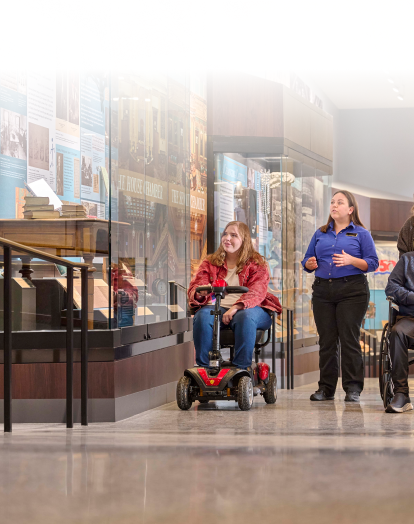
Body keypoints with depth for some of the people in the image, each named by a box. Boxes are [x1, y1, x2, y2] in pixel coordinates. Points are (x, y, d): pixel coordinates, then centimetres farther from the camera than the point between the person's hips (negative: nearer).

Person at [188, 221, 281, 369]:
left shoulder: (256, 263, 11)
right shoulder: (210, 263, 21)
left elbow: (257, 292, -6)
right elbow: (194, 287, 10)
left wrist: (236, 307, -25)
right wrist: (199, 293, -18)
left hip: (246, 308, -2)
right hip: (217, 306, 2)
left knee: (245, 318, -38)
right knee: (202, 317, -32)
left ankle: (241, 370, -34)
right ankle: (204, 368, -28)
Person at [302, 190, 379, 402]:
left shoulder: (361, 234, 5)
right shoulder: (320, 234, 17)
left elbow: (372, 263, -1)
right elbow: (307, 261, 19)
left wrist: (351, 260, -18)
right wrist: (310, 264, -5)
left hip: (352, 291, -4)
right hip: (323, 291, 4)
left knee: (349, 339, -7)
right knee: (326, 340, 4)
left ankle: (353, 389, -2)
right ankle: (326, 388, 9)